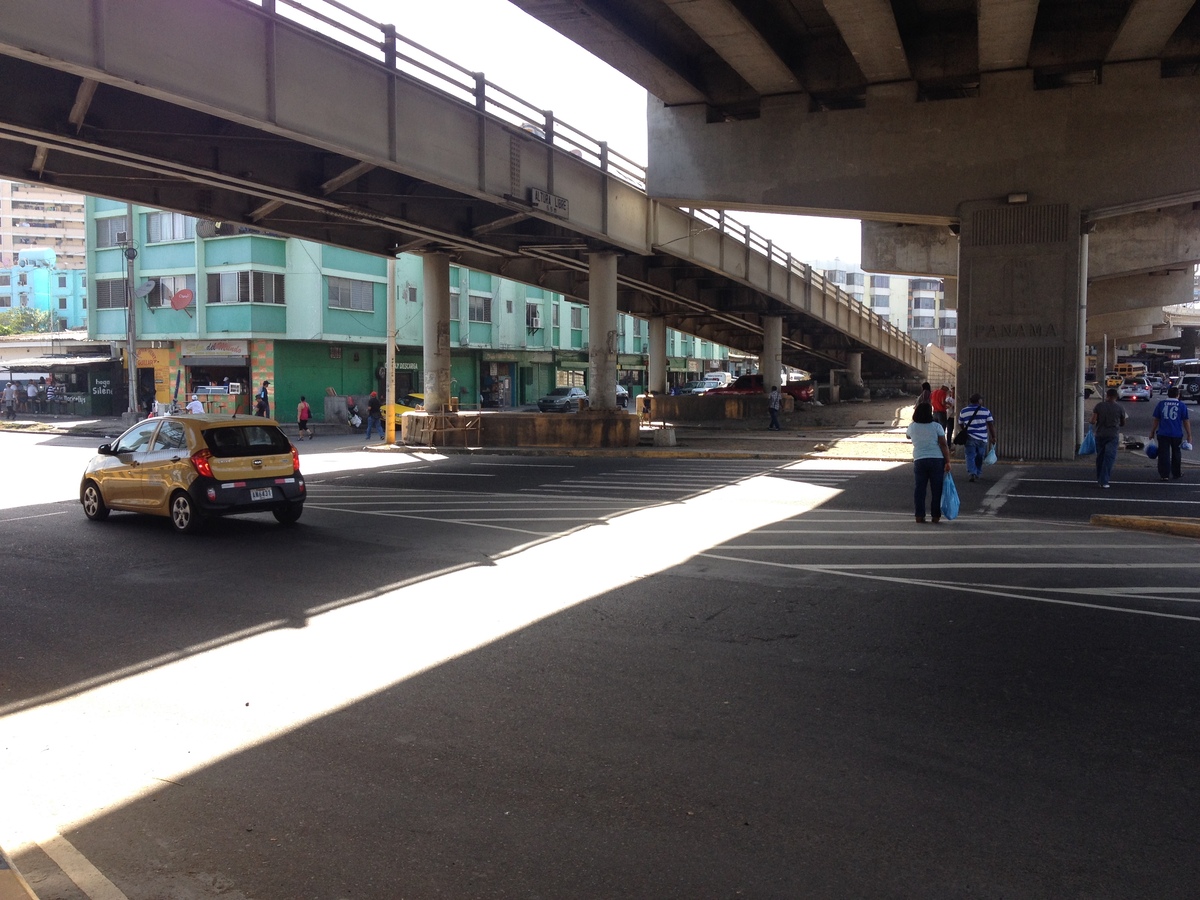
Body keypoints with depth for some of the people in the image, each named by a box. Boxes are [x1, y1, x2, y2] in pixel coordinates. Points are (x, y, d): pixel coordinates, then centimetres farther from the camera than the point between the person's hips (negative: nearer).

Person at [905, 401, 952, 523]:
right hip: (937, 460, -1)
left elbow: (908, 435, 27)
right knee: (936, 489, 5)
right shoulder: (936, 427, -3)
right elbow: (944, 445, -8)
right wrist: (948, 461, -5)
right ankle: (935, 516, 7)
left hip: (919, 461, 2)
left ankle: (919, 515, 6)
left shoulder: (912, 427, 3)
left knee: (919, 489, 7)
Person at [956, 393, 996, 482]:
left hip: (969, 438, 0)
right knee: (979, 458, 15)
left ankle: (972, 473, -20)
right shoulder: (986, 411, 0)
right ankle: (977, 474, 24)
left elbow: (960, 425, 15)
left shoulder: (963, 411, 4)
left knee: (970, 457, -1)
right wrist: (993, 437, 5)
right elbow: (991, 425, -2)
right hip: (982, 439, 1)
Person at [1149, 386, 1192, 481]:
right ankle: (1176, 473, 26)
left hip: (1163, 434, 0)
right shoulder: (1182, 405, -1)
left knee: (1164, 455, 3)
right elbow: (1186, 421, 0)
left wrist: (1152, 432, 12)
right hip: (1177, 434, 0)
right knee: (1176, 454, 16)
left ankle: (1164, 475, 1)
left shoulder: (1161, 404, 1)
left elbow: (1155, 420, 4)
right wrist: (1189, 435, 4)